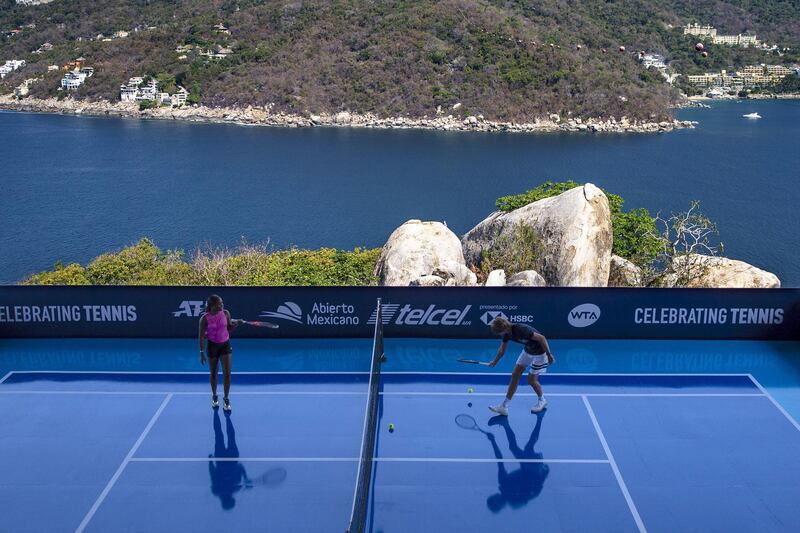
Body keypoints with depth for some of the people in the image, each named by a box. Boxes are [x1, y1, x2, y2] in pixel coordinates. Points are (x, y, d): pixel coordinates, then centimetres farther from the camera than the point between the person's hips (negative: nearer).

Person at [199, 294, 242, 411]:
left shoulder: (226, 313, -8)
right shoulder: (205, 318, -16)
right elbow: (201, 336, -9)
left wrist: (236, 323, -14)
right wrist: (202, 352, -10)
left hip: (225, 345, 2)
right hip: (212, 346, -2)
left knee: (227, 374, -4)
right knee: (214, 374, 13)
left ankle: (226, 399, 13)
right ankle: (214, 396, 34)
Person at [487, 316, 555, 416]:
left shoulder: (520, 330, -35)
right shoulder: (506, 333, -9)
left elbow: (541, 338, -28)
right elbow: (502, 349, 10)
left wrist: (549, 355, -23)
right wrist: (495, 362, 22)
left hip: (540, 353, -8)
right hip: (527, 351, 8)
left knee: (531, 379, -2)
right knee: (515, 376, 3)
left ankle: (542, 400, 29)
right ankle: (504, 407, 7)